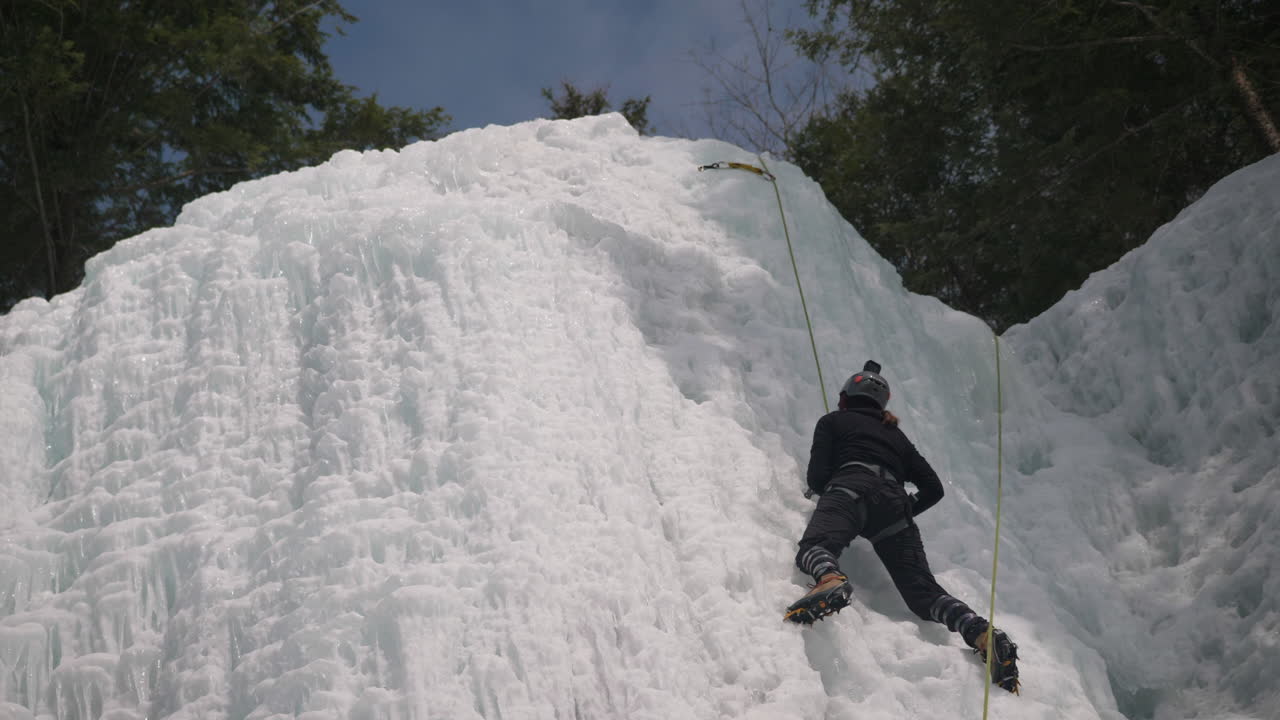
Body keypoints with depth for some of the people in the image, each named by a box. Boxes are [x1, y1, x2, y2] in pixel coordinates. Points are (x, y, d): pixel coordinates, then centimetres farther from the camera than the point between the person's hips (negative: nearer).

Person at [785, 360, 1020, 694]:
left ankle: (830, 581, -64)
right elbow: (933, 488, 31)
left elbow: (816, 478, 13)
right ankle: (982, 634, -35)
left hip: (852, 490, -4)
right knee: (923, 590, -8)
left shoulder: (833, 421, 25)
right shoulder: (896, 435, 38)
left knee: (815, 544, -26)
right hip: (895, 505, 4)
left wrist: (823, 487, 35)